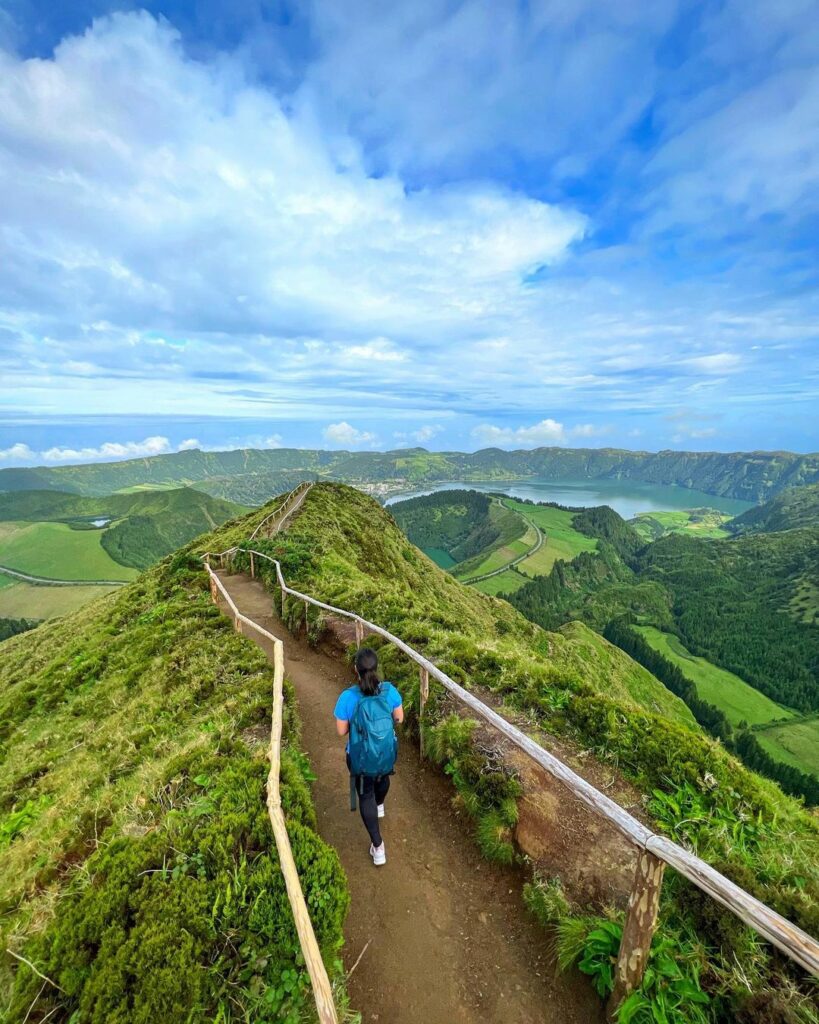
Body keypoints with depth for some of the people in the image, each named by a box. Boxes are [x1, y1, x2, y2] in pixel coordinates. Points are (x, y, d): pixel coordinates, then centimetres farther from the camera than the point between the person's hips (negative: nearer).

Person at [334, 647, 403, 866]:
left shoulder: (348, 697, -28)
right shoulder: (389, 690, -21)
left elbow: (341, 731, -16)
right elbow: (399, 718, -7)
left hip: (361, 756, -3)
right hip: (387, 752, 3)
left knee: (366, 795, 21)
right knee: (382, 777, 34)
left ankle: (378, 847, 28)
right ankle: (379, 806, 65)